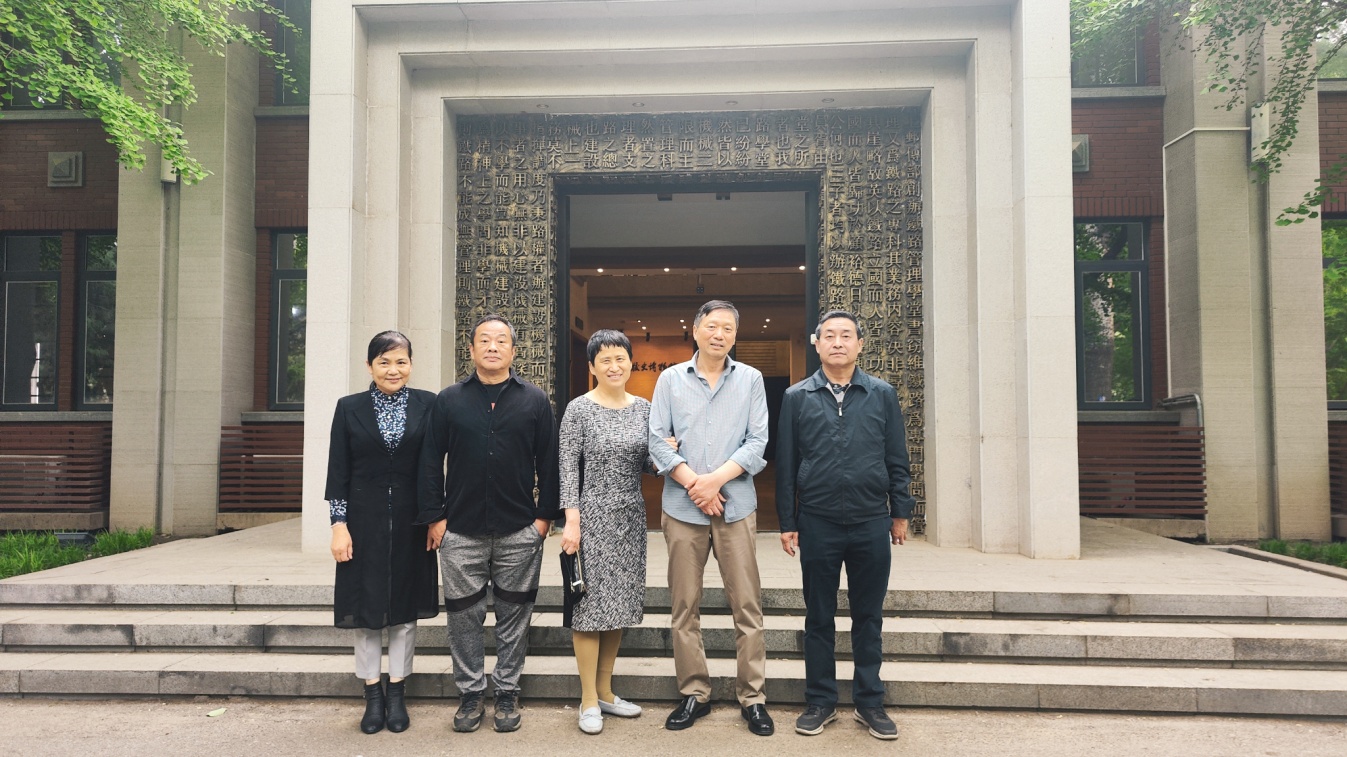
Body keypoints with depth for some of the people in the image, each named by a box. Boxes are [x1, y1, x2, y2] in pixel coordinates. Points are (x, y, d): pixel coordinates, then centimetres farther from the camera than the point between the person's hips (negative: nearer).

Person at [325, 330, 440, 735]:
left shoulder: (427, 405, -1)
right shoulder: (349, 408, 0)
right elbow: (337, 472, 0)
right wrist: (339, 525, -6)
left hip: (410, 522, 0)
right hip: (364, 522, 0)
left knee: (405, 609, 9)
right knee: (366, 608, 8)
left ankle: (397, 694, 23)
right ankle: (373, 696, 22)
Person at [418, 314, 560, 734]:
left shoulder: (535, 400, 4)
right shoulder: (449, 400, 4)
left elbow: (548, 462, 4)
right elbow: (431, 462, 4)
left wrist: (545, 514, 0)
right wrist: (434, 517, -1)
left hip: (519, 533, 0)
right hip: (461, 531, 1)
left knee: (514, 614, 8)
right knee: (464, 615, 8)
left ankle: (507, 692, 23)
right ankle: (470, 693, 24)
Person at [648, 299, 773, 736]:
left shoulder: (750, 379, 6)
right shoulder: (671, 379, 7)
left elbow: (757, 442, -1)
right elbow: (657, 440, 1)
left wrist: (716, 479, -12)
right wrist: (693, 483, -10)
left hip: (736, 507, -1)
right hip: (682, 507, 1)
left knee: (747, 605, 0)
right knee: (685, 606, 6)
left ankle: (753, 698, 11)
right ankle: (694, 694, 19)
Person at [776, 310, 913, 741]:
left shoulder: (882, 395, 4)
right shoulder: (797, 398, 2)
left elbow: (897, 459, 7)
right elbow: (786, 465, 3)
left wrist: (900, 514, 4)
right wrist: (787, 523, 1)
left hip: (871, 524, 1)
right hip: (817, 524, 0)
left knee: (868, 616, 10)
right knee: (819, 617, 9)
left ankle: (870, 702, 23)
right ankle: (821, 702, 22)